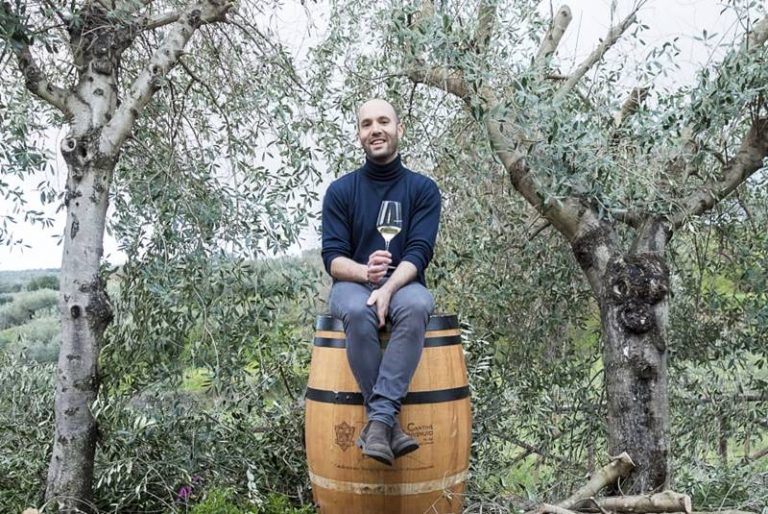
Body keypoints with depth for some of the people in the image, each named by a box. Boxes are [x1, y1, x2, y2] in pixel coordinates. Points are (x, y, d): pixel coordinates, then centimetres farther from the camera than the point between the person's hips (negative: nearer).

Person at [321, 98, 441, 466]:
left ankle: (379, 418, -37)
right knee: (358, 312, -37)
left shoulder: (423, 189, 3)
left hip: (404, 284, 0)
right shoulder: (341, 191, 4)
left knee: (417, 305, -37)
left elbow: (419, 253, -8)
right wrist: (364, 271, -26)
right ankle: (389, 422, -30)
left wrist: (388, 287, -26)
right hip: (353, 284, 0)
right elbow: (333, 258, -3)